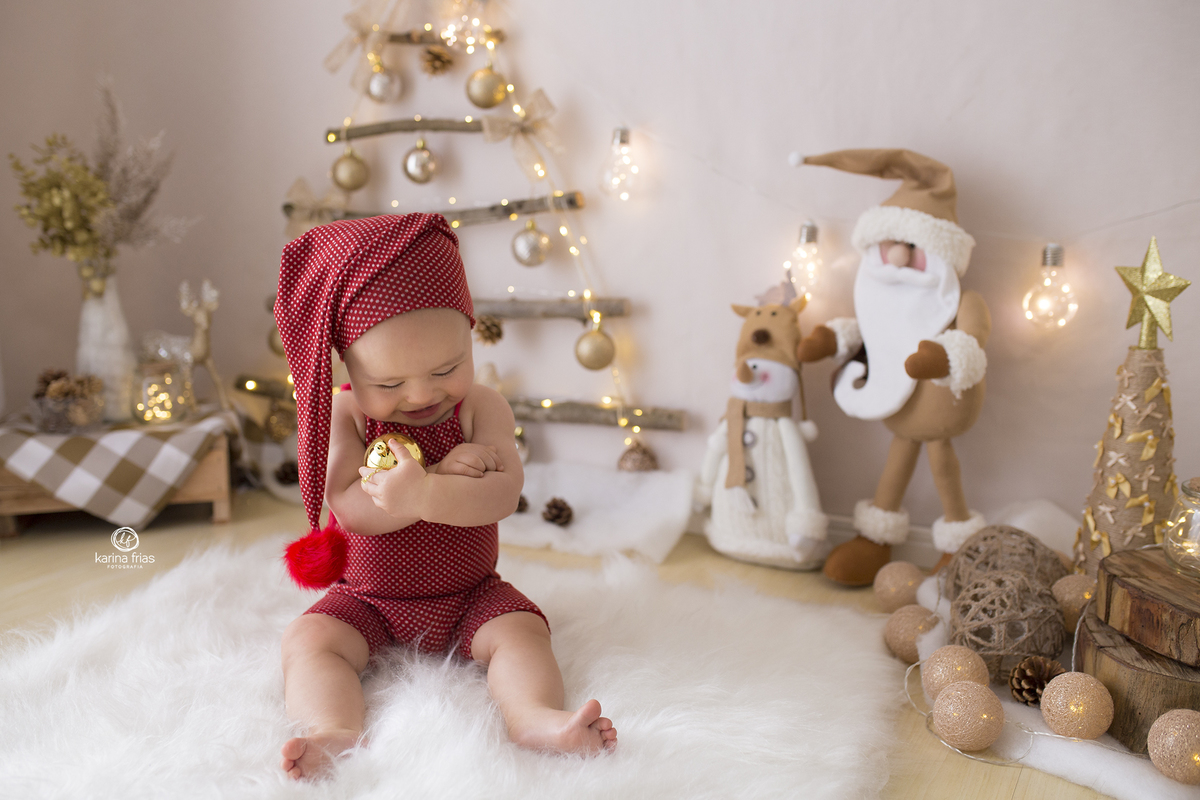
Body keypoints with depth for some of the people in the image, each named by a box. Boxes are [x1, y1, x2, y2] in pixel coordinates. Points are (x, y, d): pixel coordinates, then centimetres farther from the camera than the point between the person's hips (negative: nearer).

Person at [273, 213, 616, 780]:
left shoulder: (481, 408, -10)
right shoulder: (344, 414, -11)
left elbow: (502, 496, -24)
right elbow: (350, 507, -23)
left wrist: (424, 495, -43)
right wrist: (443, 475, -32)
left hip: (470, 595, 0)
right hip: (367, 599, 0)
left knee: (521, 630, -24)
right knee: (308, 640, -22)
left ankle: (535, 718, -39)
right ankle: (337, 733, -39)